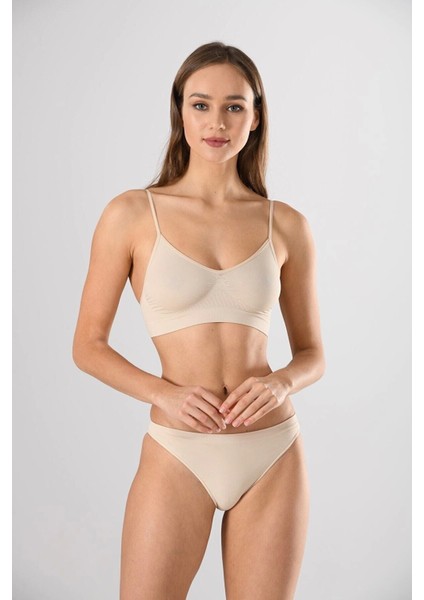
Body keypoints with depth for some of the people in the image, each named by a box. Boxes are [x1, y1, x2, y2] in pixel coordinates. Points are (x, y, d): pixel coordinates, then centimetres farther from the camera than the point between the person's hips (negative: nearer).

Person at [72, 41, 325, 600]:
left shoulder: (286, 225, 3)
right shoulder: (132, 213, -3)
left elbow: (312, 352, 10)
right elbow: (88, 345, 1)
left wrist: (282, 383, -11)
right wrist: (163, 392, -15)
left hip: (275, 456, 2)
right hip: (178, 455, -2)